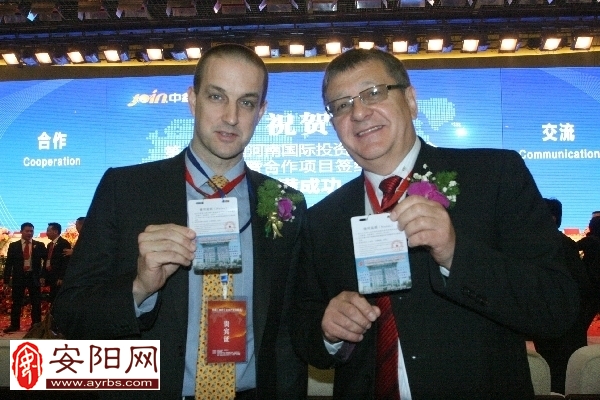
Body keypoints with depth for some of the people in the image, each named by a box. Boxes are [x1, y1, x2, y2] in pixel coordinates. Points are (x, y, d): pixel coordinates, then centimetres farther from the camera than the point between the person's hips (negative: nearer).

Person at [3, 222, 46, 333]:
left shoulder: (39, 245, 3)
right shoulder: (13, 246, 3)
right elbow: (8, 264, 3)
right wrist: (6, 281, -2)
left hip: (33, 277, 0)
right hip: (19, 277, 0)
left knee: (36, 303, 3)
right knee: (16, 303, 6)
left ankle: (36, 325, 12)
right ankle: (14, 325, 16)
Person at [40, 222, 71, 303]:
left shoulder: (64, 243, -9)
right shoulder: (49, 245, 18)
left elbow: (66, 262, -15)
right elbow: (46, 261, 20)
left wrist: (61, 278, -19)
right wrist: (43, 276, 10)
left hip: (59, 279, -8)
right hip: (51, 278, 8)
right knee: (53, 300, 8)